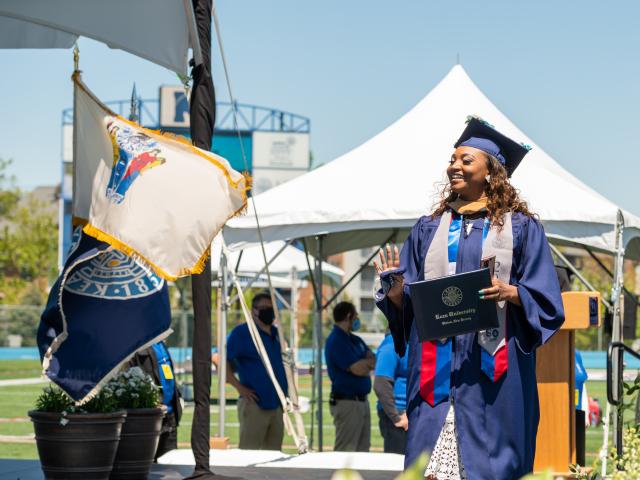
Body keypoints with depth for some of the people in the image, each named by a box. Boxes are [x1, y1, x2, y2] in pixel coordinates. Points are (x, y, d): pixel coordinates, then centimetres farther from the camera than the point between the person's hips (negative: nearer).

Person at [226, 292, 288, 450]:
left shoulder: (277, 334, 15)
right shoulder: (242, 332, -6)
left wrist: (284, 390, 15)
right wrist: (240, 387, -15)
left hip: (276, 405, 7)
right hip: (254, 405, -7)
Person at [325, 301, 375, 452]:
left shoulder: (355, 340, 16)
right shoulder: (336, 341, -14)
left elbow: (374, 359, 7)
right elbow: (358, 369, -20)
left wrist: (364, 364, -13)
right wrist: (369, 362, 0)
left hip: (361, 400, 9)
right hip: (347, 402, -9)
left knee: (362, 450, 12)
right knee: (345, 451, -9)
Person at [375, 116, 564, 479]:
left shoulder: (520, 227, 5)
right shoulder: (429, 229, 15)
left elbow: (544, 299, -1)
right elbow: (404, 305, 14)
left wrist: (510, 292, -19)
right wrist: (396, 290, -8)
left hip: (492, 369, -3)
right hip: (436, 366, 3)